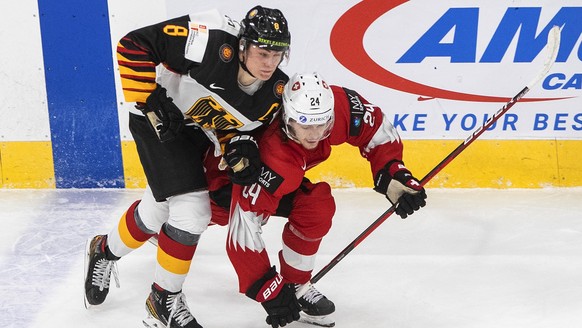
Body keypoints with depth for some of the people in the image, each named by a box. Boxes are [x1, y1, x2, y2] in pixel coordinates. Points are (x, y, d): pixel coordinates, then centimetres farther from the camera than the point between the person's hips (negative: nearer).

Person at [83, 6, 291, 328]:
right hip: (160, 121, -7)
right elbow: (133, 45, -28)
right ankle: (164, 301, 11)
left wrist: (240, 147, -21)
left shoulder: (275, 92, -16)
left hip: (198, 133, 7)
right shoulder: (211, 42, -35)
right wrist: (150, 99, -31)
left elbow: (235, 124, 1)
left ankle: (105, 251, 52)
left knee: (158, 209, 20)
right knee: (191, 211, -14)